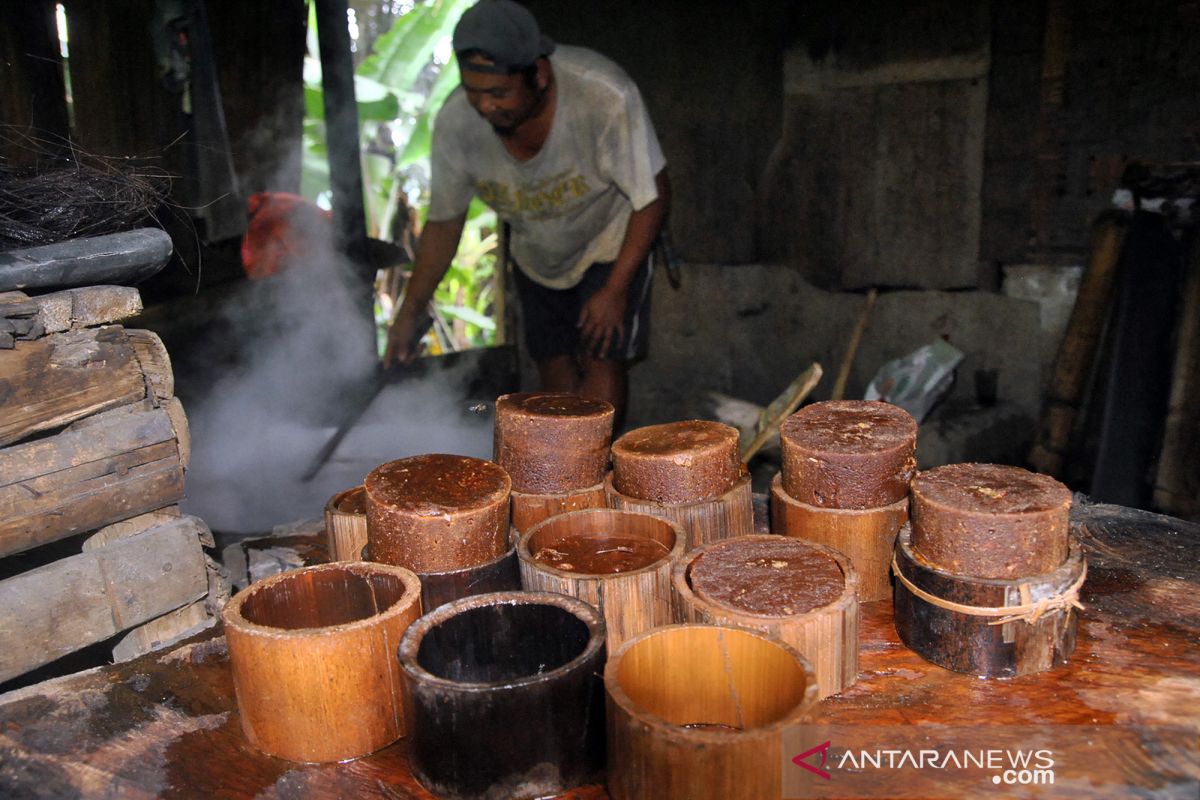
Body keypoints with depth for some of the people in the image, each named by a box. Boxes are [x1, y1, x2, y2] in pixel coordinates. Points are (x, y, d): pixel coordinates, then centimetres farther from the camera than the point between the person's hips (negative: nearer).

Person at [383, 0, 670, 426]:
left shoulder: (606, 96, -34)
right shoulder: (455, 122, -23)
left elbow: (653, 197, -23)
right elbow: (444, 221, -8)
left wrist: (615, 290, -24)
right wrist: (411, 309, -13)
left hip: (610, 243, -3)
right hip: (536, 259, 4)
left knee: (603, 363, -15)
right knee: (555, 371, 6)